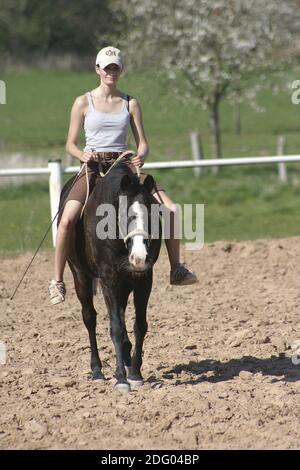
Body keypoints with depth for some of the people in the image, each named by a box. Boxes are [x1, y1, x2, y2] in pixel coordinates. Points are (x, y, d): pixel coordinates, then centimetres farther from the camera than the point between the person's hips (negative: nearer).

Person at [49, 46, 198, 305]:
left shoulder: (131, 104, 9)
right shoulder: (83, 103, 4)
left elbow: (143, 143, 8)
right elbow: (71, 144, 6)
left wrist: (141, 157, -15)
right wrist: (83, 155, -16)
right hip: (93, 168, -2)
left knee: (171, 208, -13)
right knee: (68, 219, -26)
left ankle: (176, 269, 0)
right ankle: (57, 281, -14)